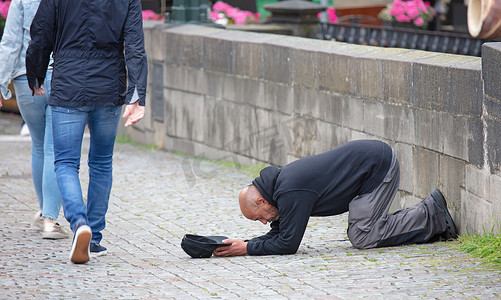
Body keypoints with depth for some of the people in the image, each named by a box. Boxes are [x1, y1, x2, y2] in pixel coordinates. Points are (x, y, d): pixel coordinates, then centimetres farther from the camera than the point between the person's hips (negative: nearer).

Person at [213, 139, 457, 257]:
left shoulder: (291, 195, -21)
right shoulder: (280, 180, 8)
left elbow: (288, 244, -17)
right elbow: (279, 233, 14)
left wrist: (248, 249, -12)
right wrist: (240, 244, 2)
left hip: (379, 165, -10)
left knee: (362, 238, -7)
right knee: (358, 234, 12)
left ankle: (431, 214, 0)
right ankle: (432, 221, 15)